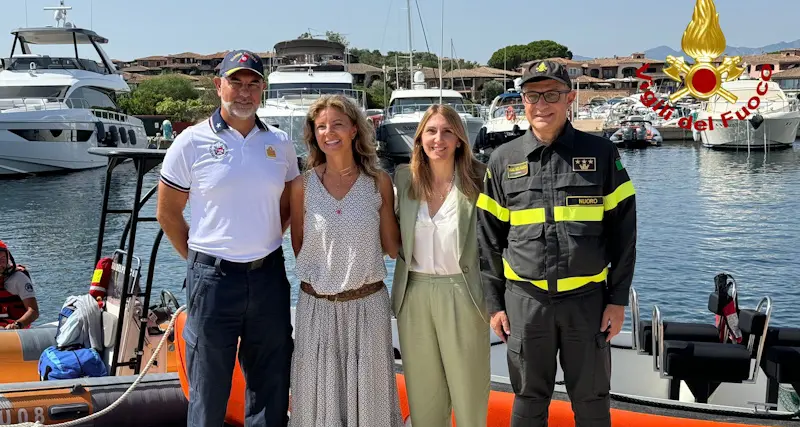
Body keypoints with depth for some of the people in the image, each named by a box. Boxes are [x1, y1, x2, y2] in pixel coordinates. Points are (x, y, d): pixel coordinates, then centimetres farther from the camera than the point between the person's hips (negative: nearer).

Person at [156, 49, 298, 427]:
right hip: (213, 278, -3)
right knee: (208, 388, 7)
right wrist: (199, 259, 3)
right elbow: (168, 214, 1)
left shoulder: (280, 143, 5)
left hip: (269, 276, 4)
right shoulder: (193, 142, -5)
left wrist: (264, 245, 7)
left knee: (271, 386, 13)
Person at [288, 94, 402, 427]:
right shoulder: (303, 186, -3)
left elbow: (392, 247, 2)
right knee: (319, 395, 12)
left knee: (368, 395, 11)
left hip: (368, 304, 0)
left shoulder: (379, 183, -2)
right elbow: (298, 246, 7)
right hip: (316, 306, 0)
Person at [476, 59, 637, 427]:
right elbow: (489, 238, 7)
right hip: (525, 300, 1)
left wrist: (618, 299, -3)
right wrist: (494, 303, 4)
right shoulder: (503, 160, 4)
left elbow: (622, 230, 1)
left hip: (587, 298, -1)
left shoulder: (601, 153, 1)